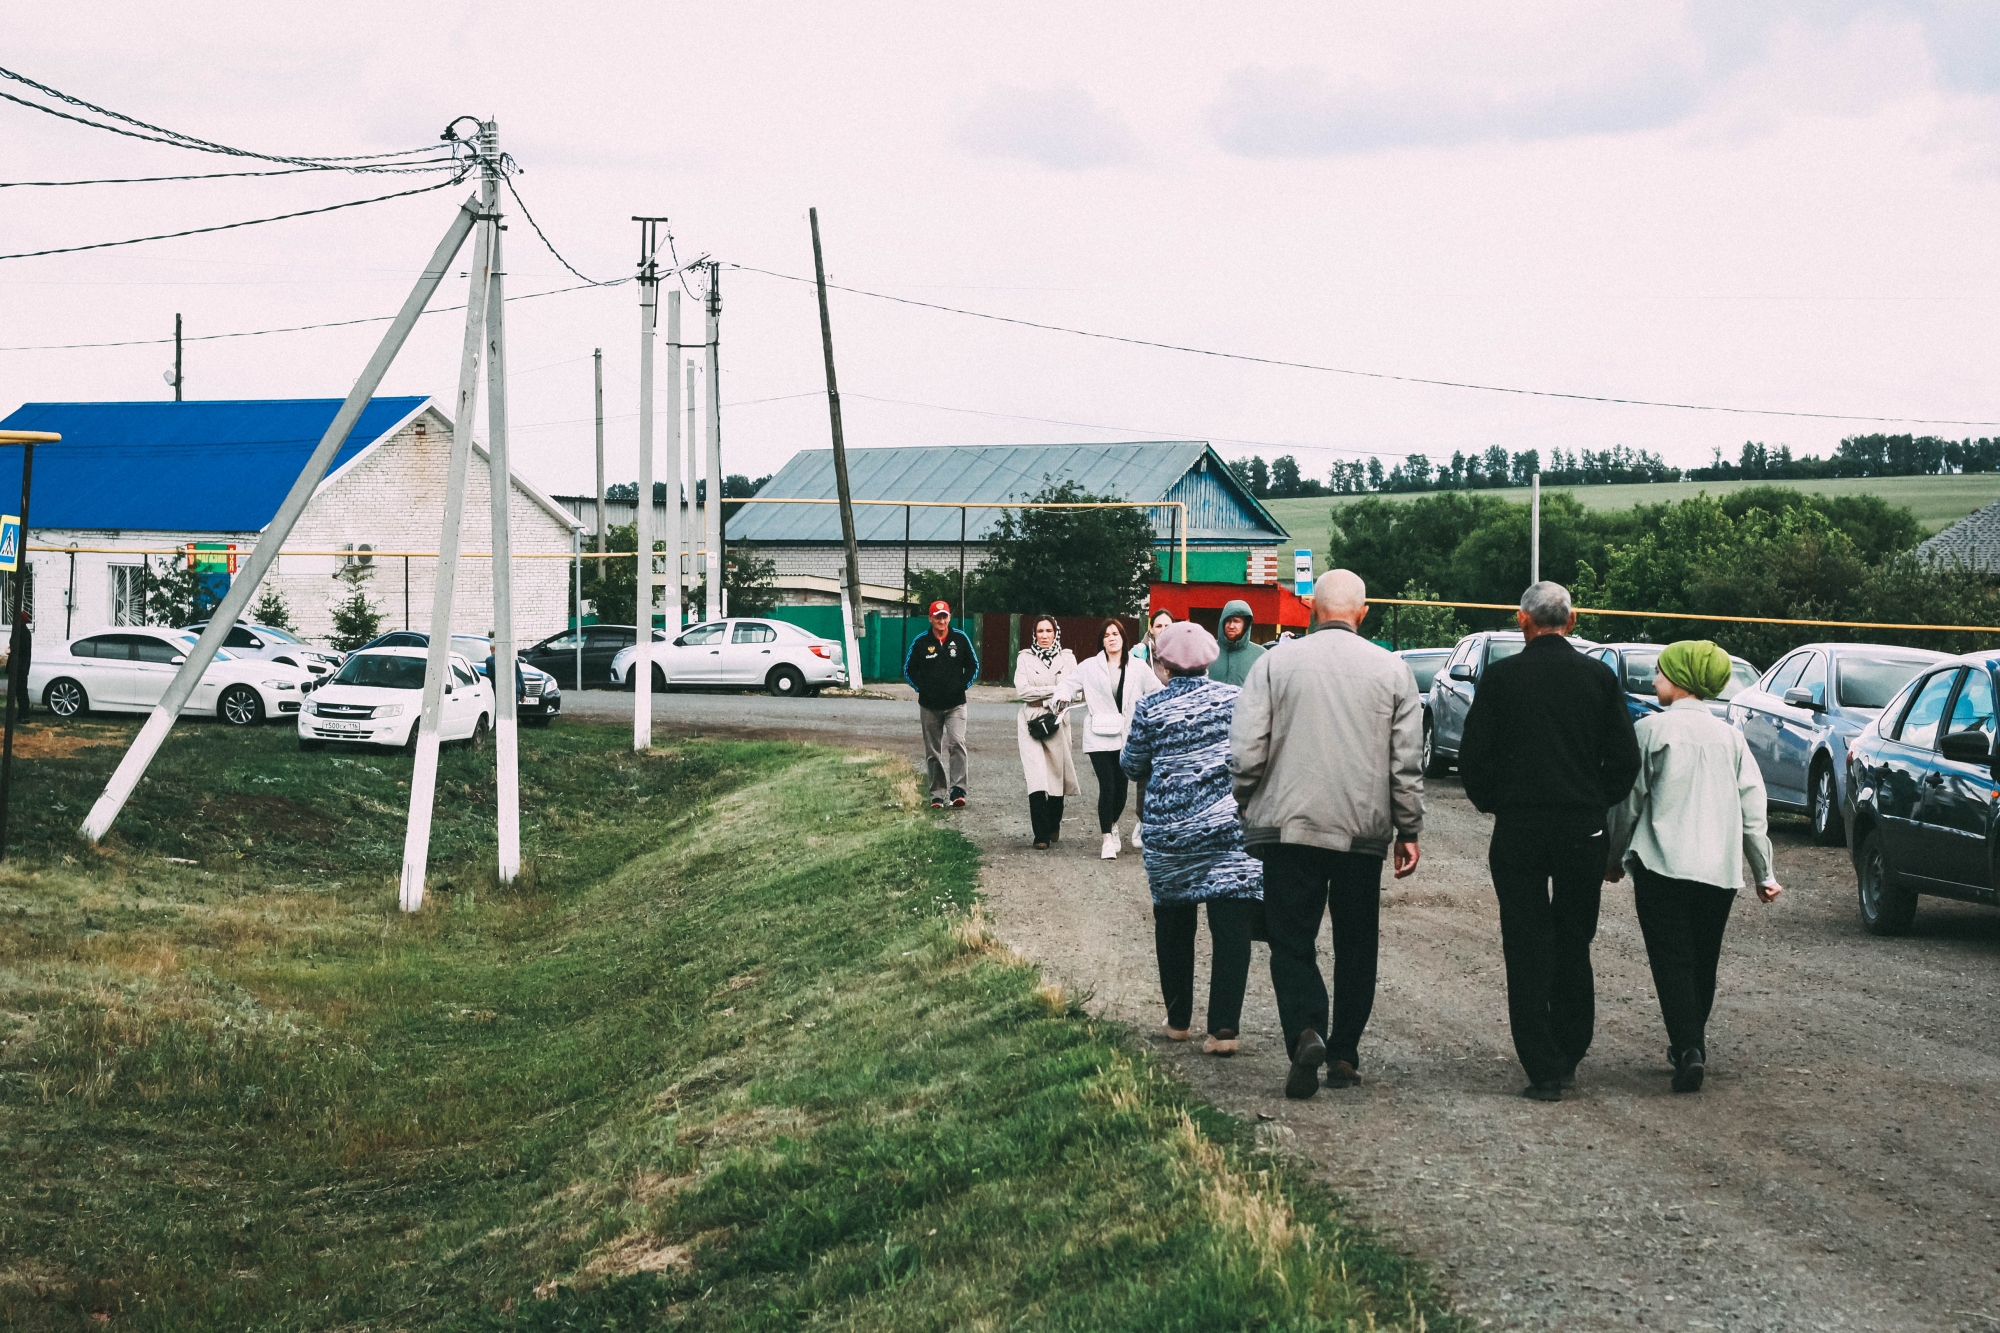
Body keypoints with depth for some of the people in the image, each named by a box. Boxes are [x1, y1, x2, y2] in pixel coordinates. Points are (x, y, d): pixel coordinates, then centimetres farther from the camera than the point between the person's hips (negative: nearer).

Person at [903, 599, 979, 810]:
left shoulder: (960, 639, 1)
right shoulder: (921, 643, 1)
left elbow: (973, 666, 10)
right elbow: (909, 670, 10)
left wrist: (962, 685, -1)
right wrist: (921, 688, -2)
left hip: (955, 704, -1)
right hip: (929, 706, 1)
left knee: (957, 743, -19)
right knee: (933, 752, 7)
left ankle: (957, 790, -20)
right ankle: (937, 794, 14)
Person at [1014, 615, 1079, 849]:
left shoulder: (1067, 658, 10)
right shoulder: (1024, 658, 7)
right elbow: (1021, 690, -5)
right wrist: (1054, 691, -10)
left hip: (1057, 722, 2)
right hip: (1031, 722, -2)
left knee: (1057, 776, 5)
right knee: (1036, 777, -14)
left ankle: (1054, 826, 30)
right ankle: (1041, 835, -15)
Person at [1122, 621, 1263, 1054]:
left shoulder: (1150, 709, -4)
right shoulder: (1235, 700, 0)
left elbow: (1132, 766, 7)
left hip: (1170, 832, 0)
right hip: (1231, 830, 0)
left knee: (1174, 927, 17)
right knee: (1231, 929, -1)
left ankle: (1178, 1021, 24)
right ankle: (1223, 1027, -9)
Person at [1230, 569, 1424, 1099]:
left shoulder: (1274, 663, -2)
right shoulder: (1392, 670, 1)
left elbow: (1245, 754, -4)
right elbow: (1408, 762, 3)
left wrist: (1246, 808, 12)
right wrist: (1409, 830, 11)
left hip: (1290, 826, -1)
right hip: (1365, 830, 1)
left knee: (1291, 941, 3)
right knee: (1356, 945, 13)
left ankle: (1306, 1032, -20)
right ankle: (1344, 1055, 16)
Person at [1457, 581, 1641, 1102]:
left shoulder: (1501, 676, -5)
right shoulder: (1600, 677, -1)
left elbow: (1473, 755, -4)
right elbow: (1625, 759, 0)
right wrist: (1596, 804, 14)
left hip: (1517, 828, -2)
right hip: (1584, 832, 2)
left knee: (1527, 948, 2)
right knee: (1574, 946, 15)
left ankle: (1544, 1070, -4)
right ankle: (1569, 1057, 22)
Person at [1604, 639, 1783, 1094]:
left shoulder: (1651, 728, -3)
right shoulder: (1729, 735, 10)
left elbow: (1629, 799, 0)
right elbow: (1752, 805, 8)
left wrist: (1614, 857, 13)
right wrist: (1764, 872, 11)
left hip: (1662, 862, -4)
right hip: (1720, 868, 4)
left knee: (1671, 960, -5)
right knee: (1703, 961, 17)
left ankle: (1689, 1049, -19)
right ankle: (1693, 1043, 26)